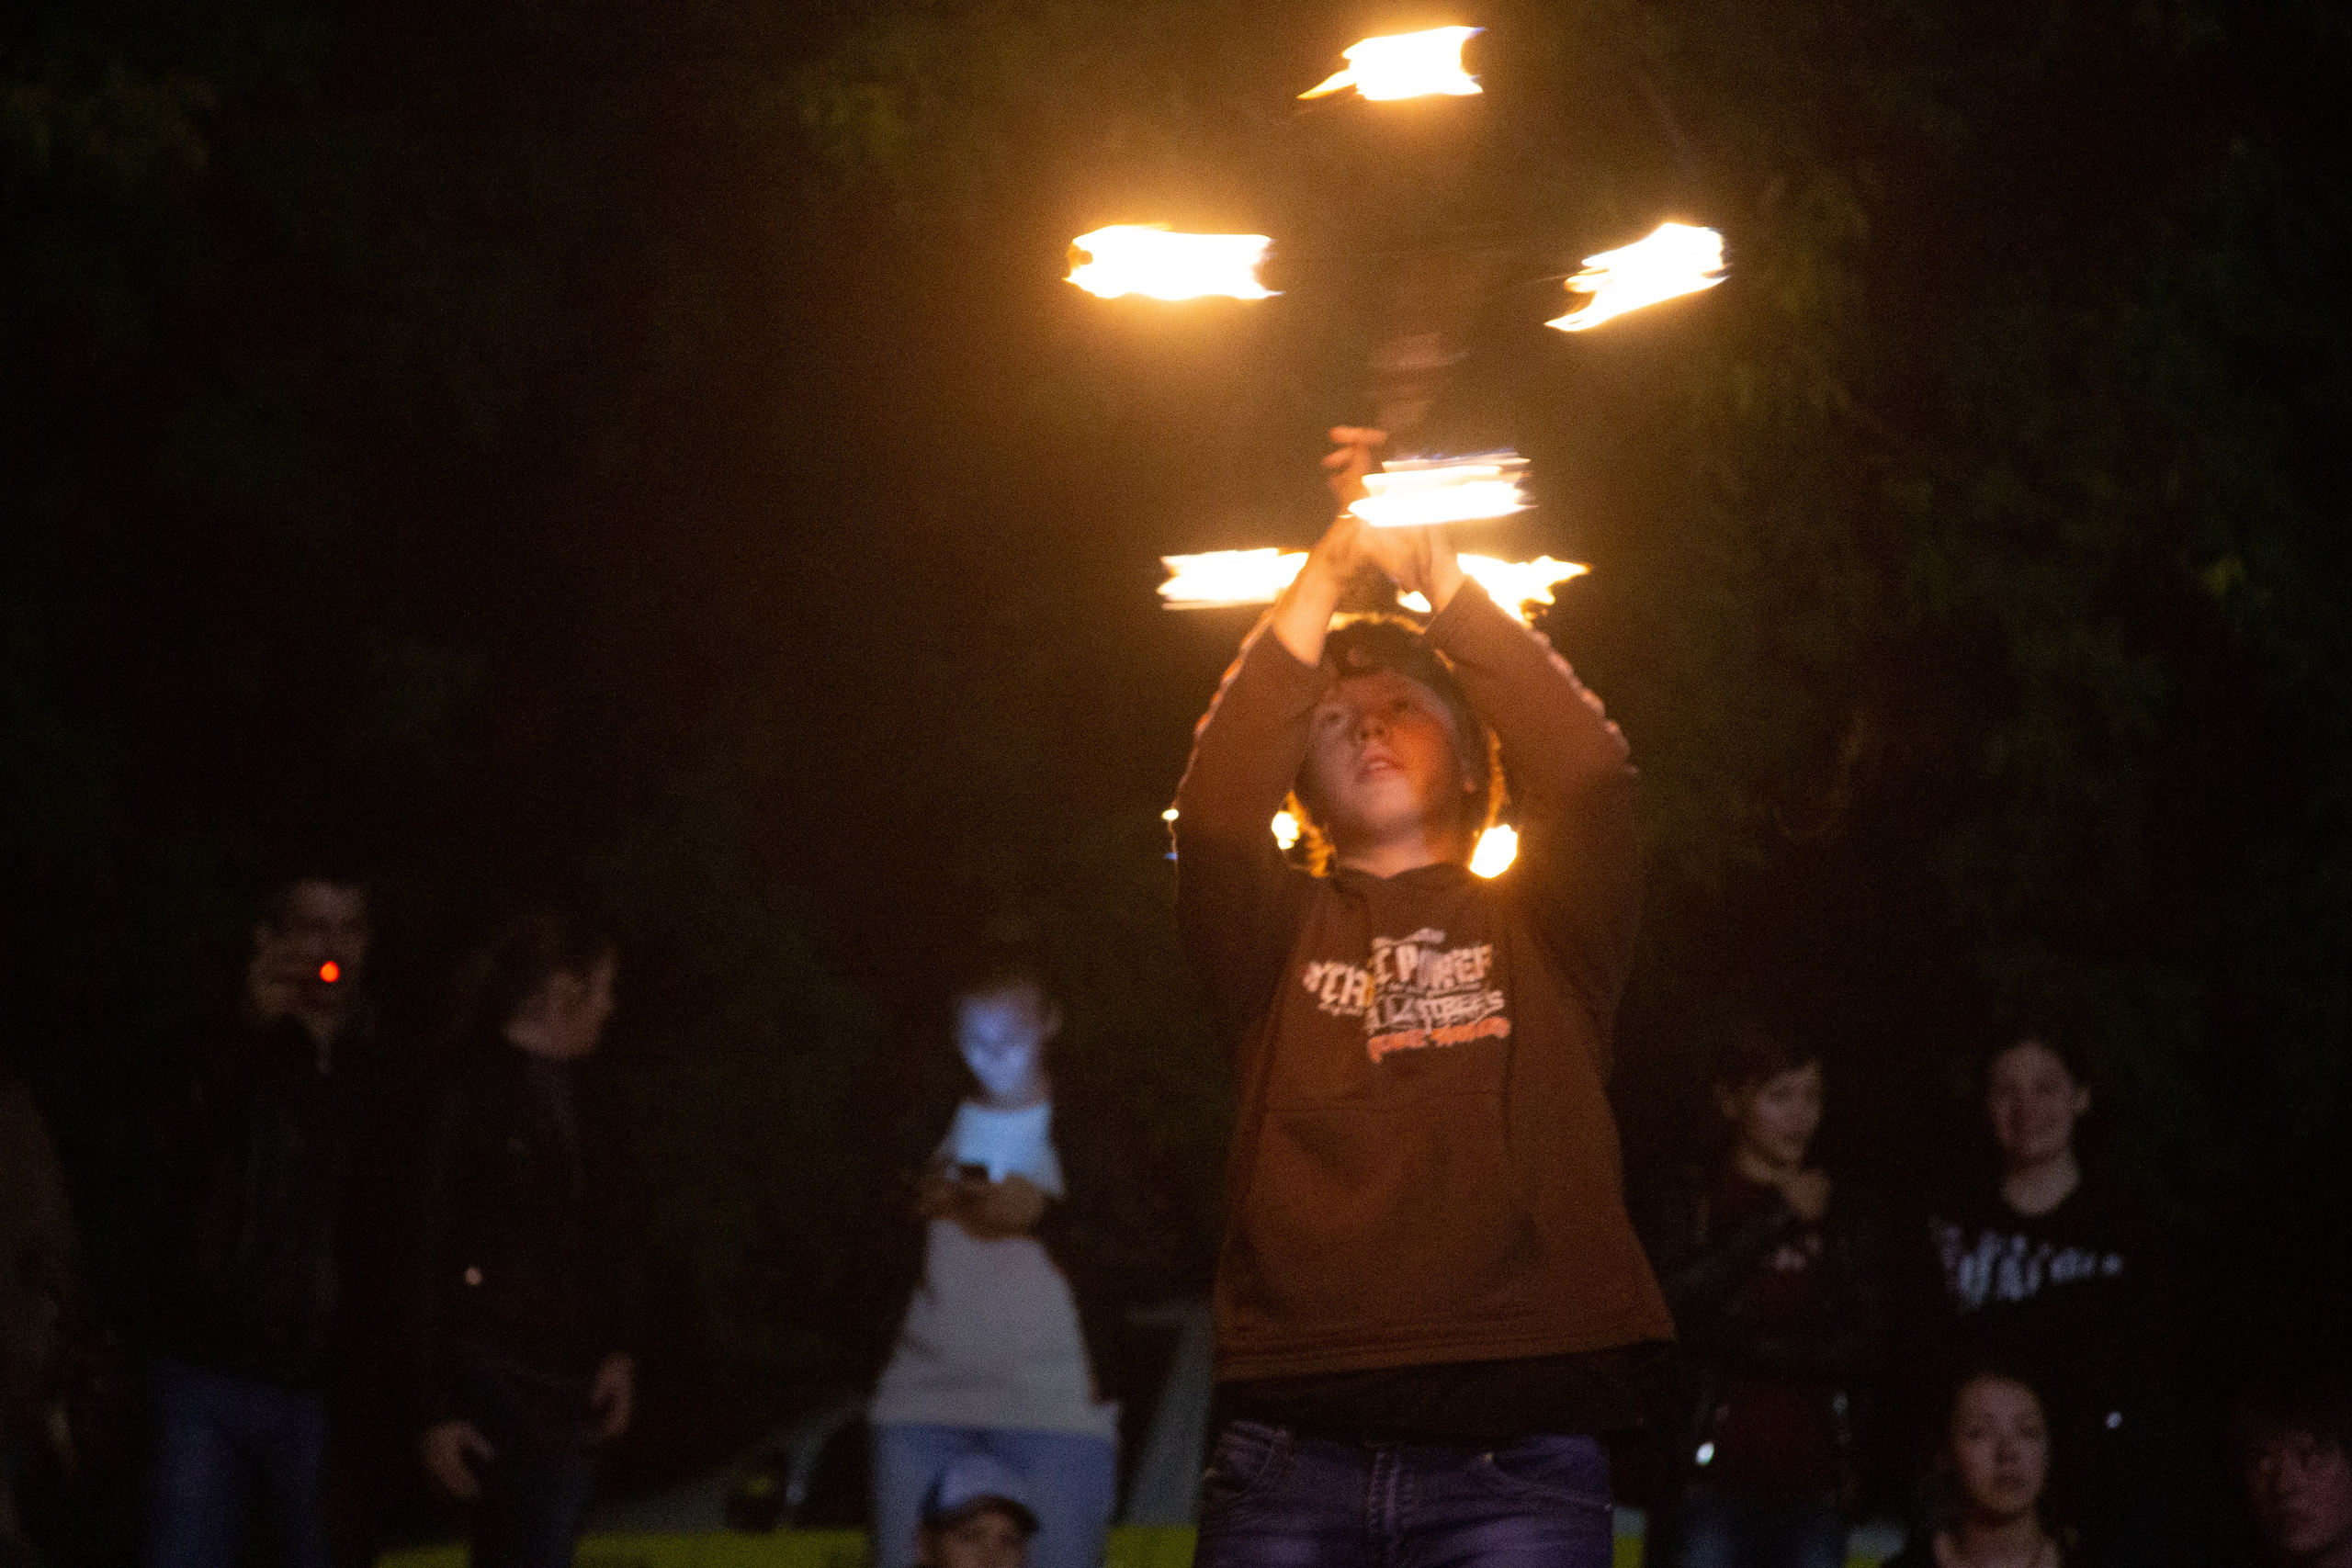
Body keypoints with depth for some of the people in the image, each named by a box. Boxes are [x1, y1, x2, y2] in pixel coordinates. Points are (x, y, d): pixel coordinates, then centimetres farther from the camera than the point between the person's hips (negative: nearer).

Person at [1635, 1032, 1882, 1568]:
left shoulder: (1842, 1218, 16)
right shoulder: (1681, 1202, 7)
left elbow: (1861, 1351, 8)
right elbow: (1674, 1303, -10)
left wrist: (1751, 1344, -6)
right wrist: (1775, 1218, -4)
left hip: (1811, 1485, 3)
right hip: (1708, 1482, -3)